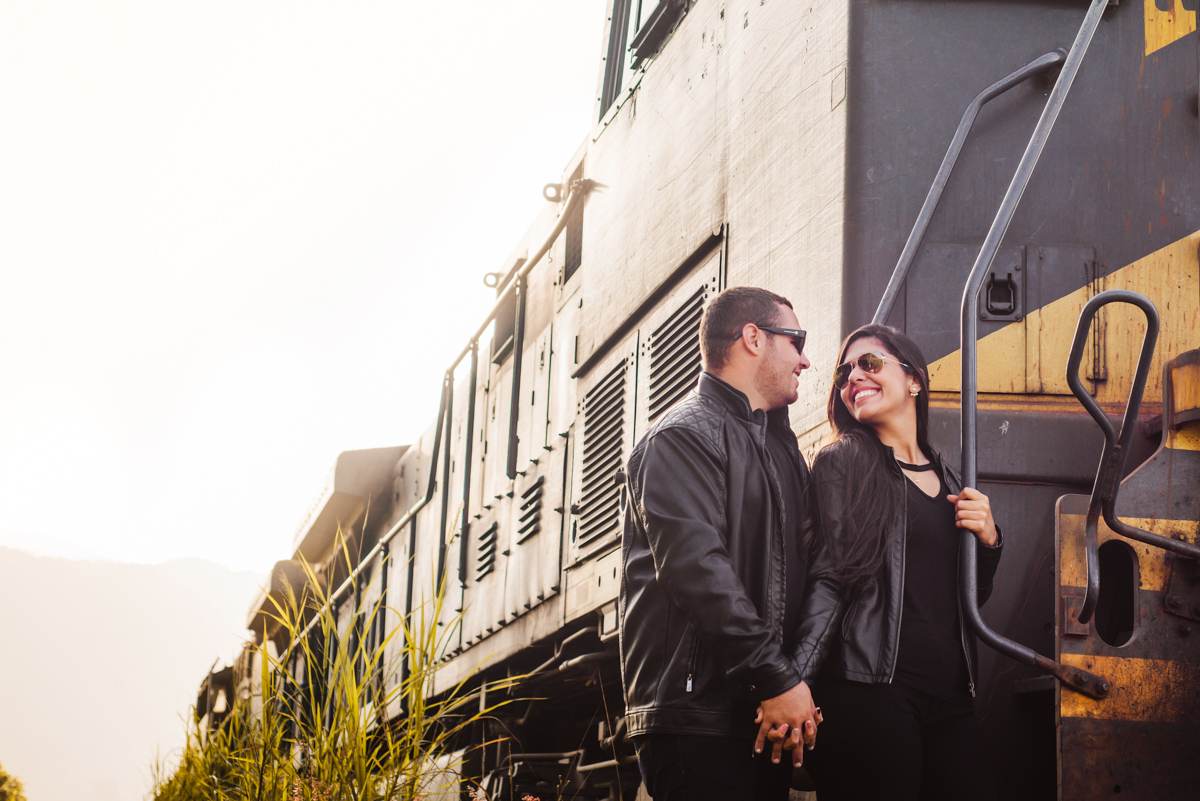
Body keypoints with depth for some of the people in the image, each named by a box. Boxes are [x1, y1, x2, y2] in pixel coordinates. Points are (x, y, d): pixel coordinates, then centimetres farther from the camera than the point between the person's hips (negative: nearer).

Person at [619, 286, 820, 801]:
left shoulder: (781, 446, 23)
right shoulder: (684, 437, -6)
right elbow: (696, 568, -18)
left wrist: (799, 688, 6)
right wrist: (778, 679, -20)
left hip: (766, 720, 8)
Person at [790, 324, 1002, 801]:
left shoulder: (948, 480, 20)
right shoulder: (842, 463, 4)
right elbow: (827, 578, -6)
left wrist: (988, 540, 5)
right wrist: (794, 685, -18)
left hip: (950, 698, 6)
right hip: (868, 691, -5)